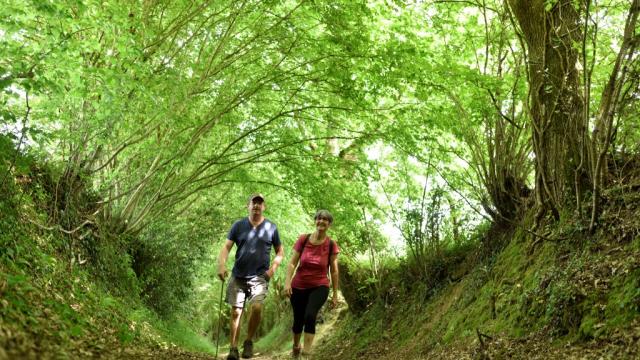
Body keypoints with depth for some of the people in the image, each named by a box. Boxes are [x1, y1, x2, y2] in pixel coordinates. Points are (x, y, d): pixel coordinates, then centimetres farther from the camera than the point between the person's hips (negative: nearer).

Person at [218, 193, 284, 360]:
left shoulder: (271, 227, 4)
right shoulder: (238, 225, 5)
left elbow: (280, 251, 13)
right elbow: (226, 247, -1)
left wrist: (273, 268, -3)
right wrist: (221, 265, -18)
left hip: (259, 277, -1)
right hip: (238, 276, 1)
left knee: (257, 307, -21)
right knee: (236, 312, 1)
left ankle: (249, 341, 0)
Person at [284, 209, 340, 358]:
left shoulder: (331, 245, -7)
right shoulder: (303, 239, -6)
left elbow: (334, 271, 0)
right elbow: (292, 263, -5)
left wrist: (335, 294, 2)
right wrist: (287, 282, -18)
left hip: (319, 287, -1)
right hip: (299, 287, 2)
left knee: (310, 316, -27)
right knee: (298, 321, 9)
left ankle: (306, 352, -22)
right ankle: (296, 345, 41)